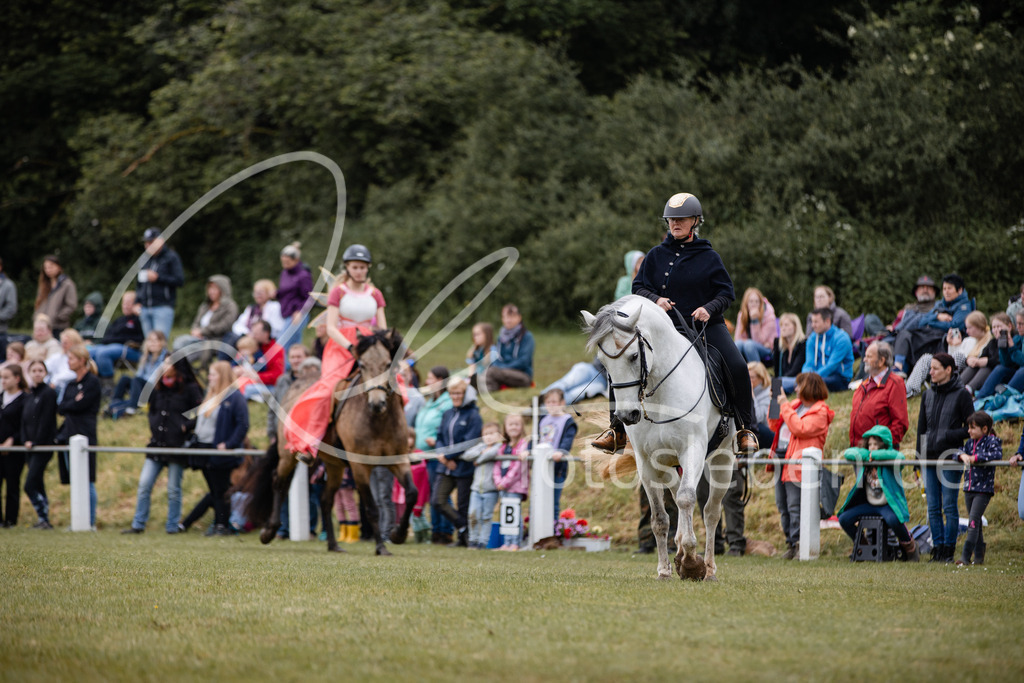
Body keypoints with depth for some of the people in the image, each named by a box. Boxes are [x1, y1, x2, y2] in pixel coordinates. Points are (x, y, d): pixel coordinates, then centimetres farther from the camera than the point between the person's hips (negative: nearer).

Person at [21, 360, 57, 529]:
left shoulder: (49, 393, -8)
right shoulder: (29, 396, 16)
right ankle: (43, 520, 13)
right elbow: (24, 420, 14)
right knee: (38, 486, 9)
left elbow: (46, 421, -13)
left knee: (30, 485, -14)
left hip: (43, 445, -8)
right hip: (32, 446, 8)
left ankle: (44, 519, -11)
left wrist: (36, 443, -15)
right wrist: (26, 440, -1)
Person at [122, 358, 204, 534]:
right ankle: (138, 524, 5)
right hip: (157, 444, 5)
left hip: (177, 446, -5)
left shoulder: (190, 390, -5)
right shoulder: (158, 390, 10)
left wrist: (186, 427, -14)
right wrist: (153, 426, 7)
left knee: (173, 490, 1)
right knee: (144, 484, -1)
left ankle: (172, 526, 11)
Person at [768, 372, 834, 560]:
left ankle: (798, 543, -11)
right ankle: (791, 544, 17)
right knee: (782, 505, 10)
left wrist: (785, 406, -14)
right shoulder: (795, 404, 19)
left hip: (797, 462, -9)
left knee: (795, 506, -13)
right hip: (781, 459, 9)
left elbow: (799, 428, -21)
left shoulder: (820, 412, -7)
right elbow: (774, 425, 24)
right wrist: (774, 403, 12)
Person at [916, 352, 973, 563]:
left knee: (949, 506, -3)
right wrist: (920, 454, 12)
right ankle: (937, 548, 9)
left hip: (950, 458, -5)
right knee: (933, 508, 4)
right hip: (930, 458, 5)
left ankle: (948, 550, 1)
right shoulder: (928, 394, 13)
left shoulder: (961, 394, -3)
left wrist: (949, 436, -15)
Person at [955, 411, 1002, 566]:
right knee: (975, 522, 12)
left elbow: (997, 454, -22)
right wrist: (962, 455, -11)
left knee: (973, 521, -13)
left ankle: (966, 556, -15)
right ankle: (979, 556, 19)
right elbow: (959, 452, 13)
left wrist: (976, 458, -22)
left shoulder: (992, 441, -7)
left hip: (984, 489, -7)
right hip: (969, 489, 7)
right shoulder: (971, 442, 13)